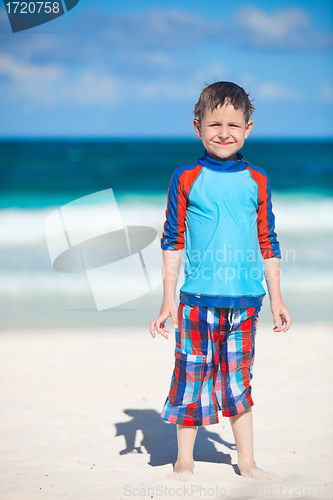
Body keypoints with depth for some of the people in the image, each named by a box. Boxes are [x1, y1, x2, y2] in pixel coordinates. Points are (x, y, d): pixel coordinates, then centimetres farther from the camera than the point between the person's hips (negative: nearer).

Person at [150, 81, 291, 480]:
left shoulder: (257, 181, 7)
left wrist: (276, 299, 13)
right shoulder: (186, 179, 1)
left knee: (238, 380, 10)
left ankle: (247, 462, 20)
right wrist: (168, 300, 1)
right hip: (199, 298, -2)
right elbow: (172, 241, 4)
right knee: (192, 376, 2)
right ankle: (184, 461, 17)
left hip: (246, 298, 2)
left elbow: (268, 244, 13)